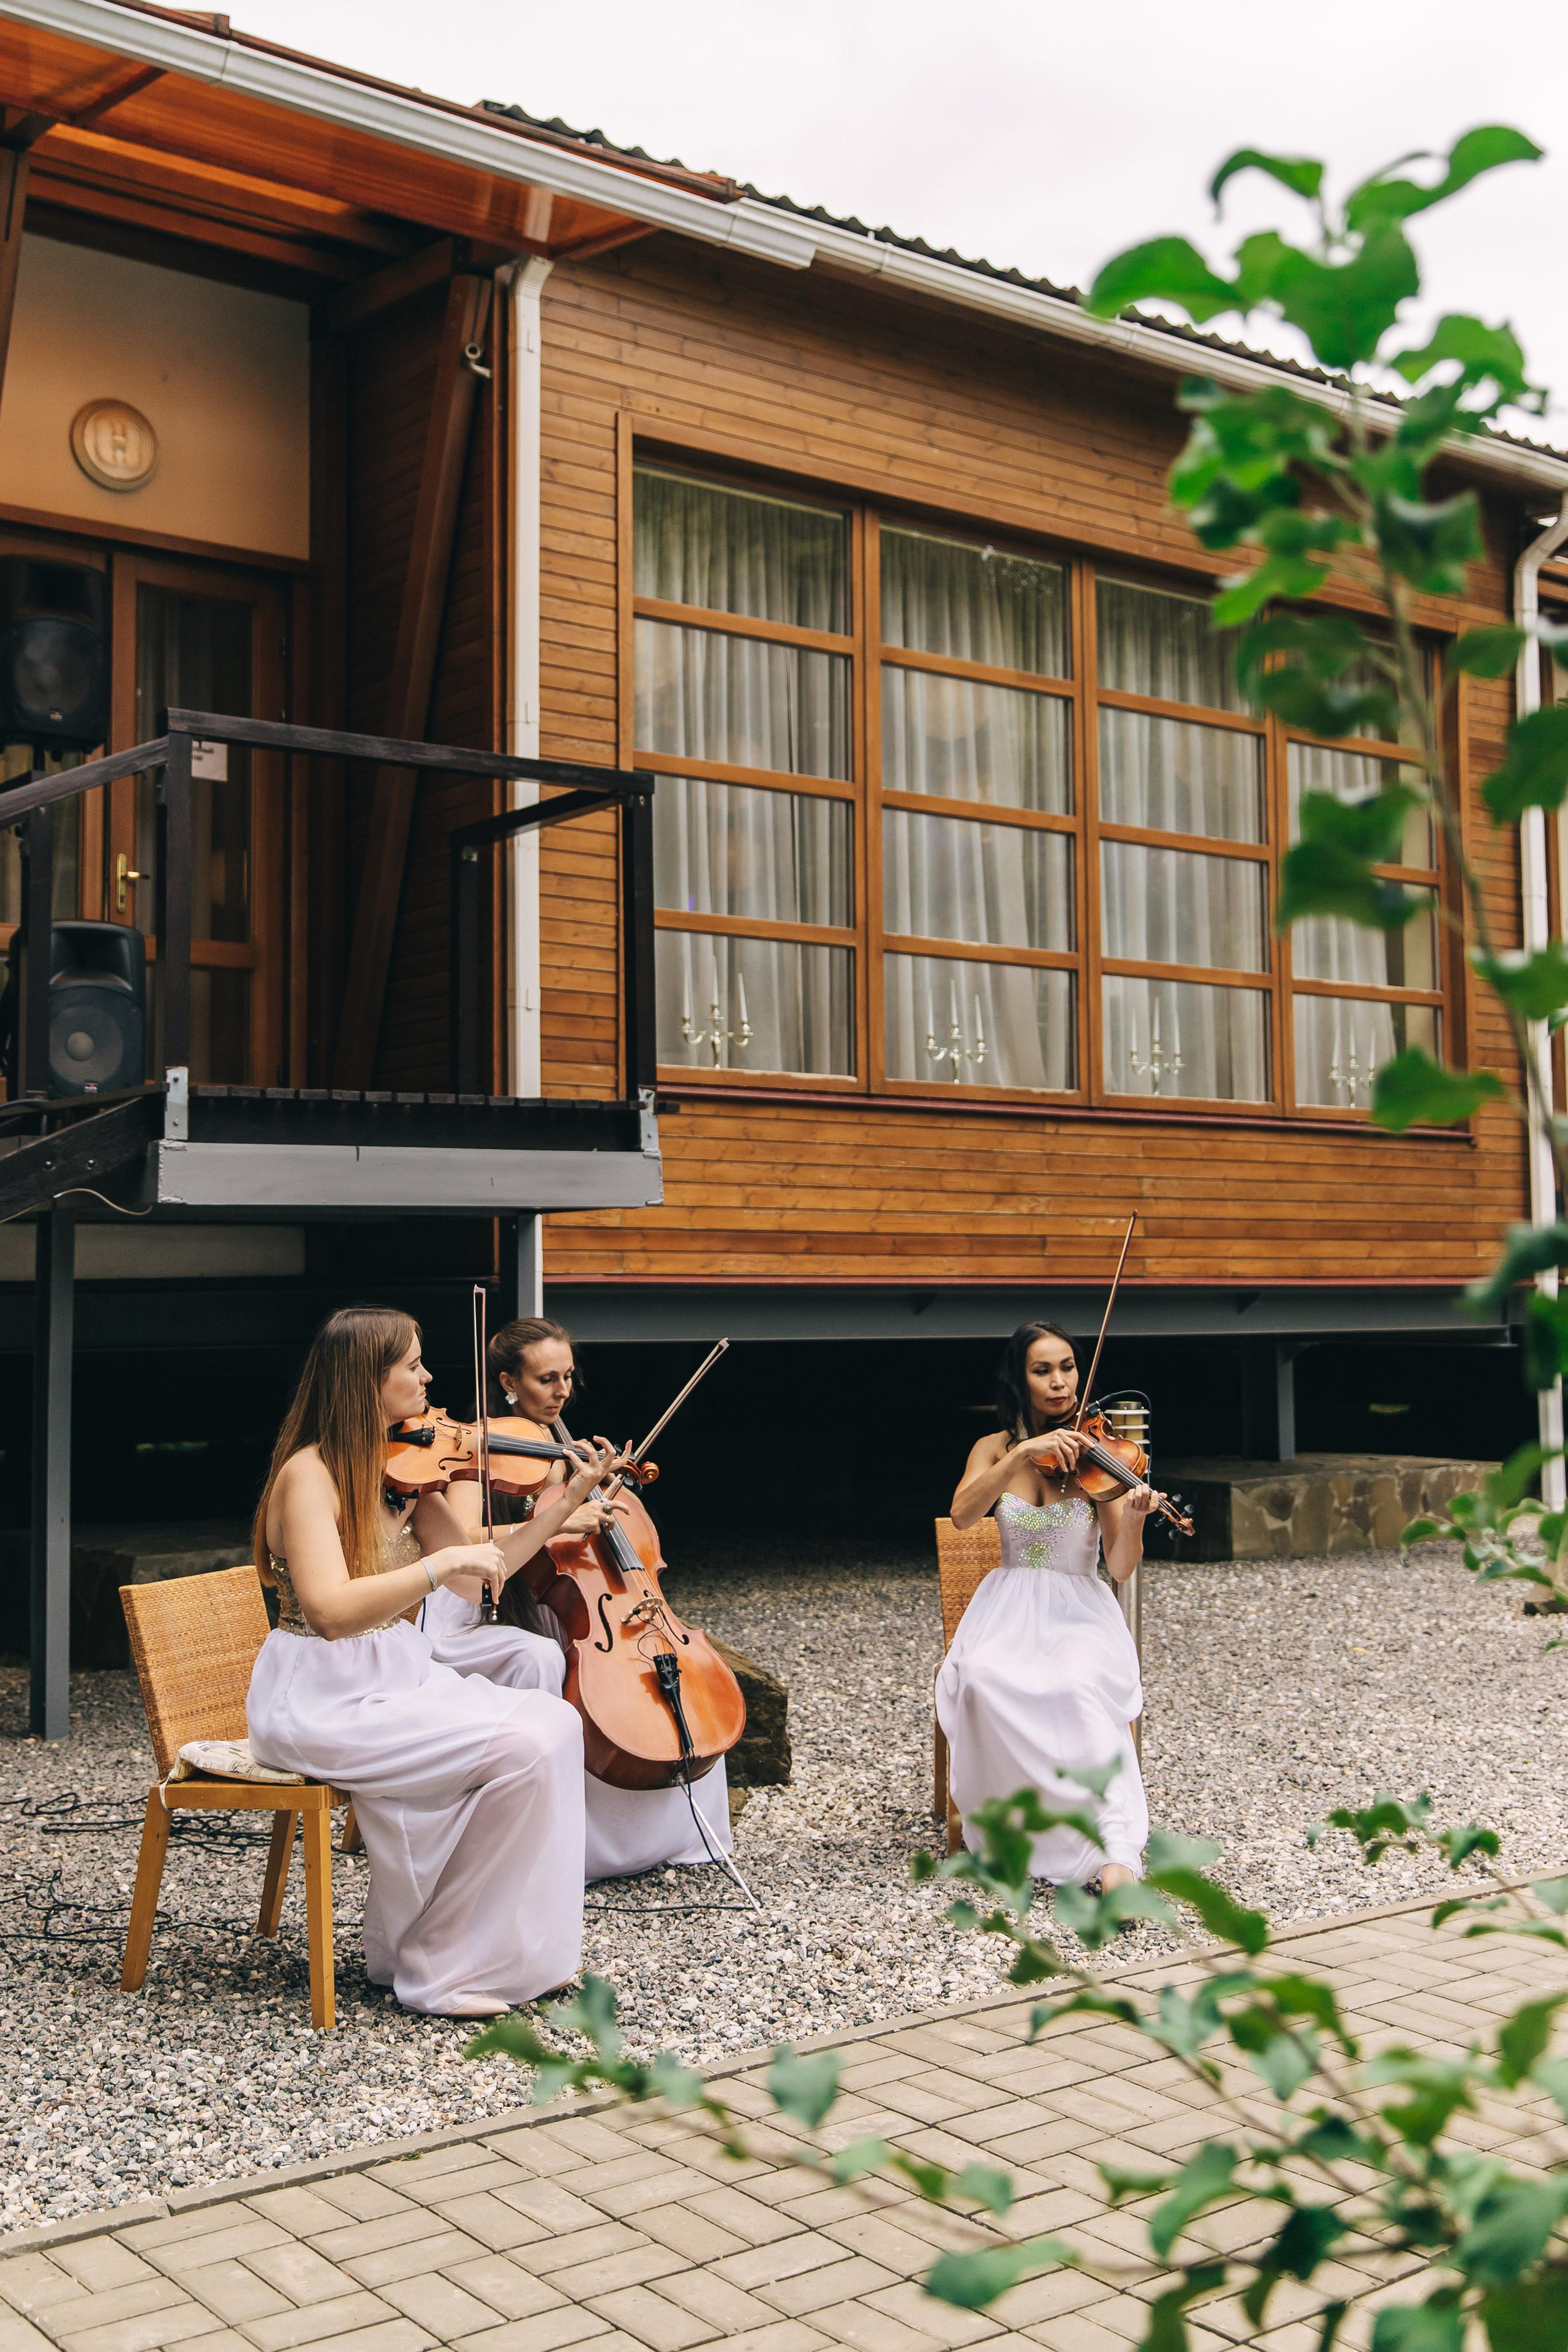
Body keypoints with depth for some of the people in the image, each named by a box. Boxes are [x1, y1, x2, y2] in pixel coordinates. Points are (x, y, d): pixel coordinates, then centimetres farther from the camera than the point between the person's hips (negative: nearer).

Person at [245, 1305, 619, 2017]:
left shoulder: (400, 1467, 9)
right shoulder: (309, 1474, -15)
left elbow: (473, 1577, 11)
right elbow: (330, 1610, -27)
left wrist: (567, 1499, 8)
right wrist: (442, 1561, -28)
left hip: (399, 1678, 8)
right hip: (324, 1701, -8)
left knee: (555, 1723, -11)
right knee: (519, 1748, -22)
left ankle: (516, 1946, -4)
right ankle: (439, 1971, -7)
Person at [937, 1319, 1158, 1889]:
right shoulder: (996, 1449, 6)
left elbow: (1121, 1571, -8)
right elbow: (963, 1514, -16)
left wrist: (1133, 1518, -29)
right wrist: (1023, 1454, -26)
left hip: (1079, 1612, -2)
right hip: (1009, 1610, 2)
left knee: (1081, 1683, -36)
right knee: (985, 1677, -34)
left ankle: (1114, 1856, -40)